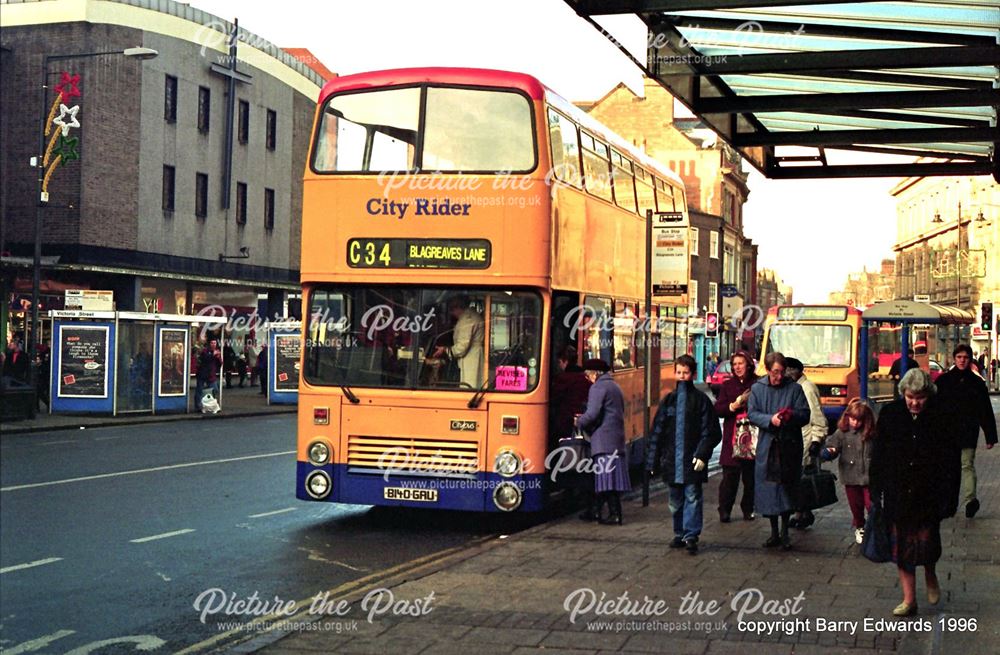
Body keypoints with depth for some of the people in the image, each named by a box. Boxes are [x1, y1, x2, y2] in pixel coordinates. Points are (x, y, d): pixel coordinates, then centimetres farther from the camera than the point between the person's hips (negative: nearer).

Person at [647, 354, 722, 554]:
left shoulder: (700, 399, -1)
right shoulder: (669, 399, 10)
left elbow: (710, 431, -3)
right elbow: (657, 431, 11)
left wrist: (702, 454, -14)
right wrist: (653, 460, 7)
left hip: (692, 459, -4)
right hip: (672, 460, 4)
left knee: (692, 497, -6)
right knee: (675, 500, 11)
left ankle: (691, 536, -4)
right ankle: (680, 534, 21)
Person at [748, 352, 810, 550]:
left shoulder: (794, 388, 3)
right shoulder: (757, 389, 6)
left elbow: (805, 414, 0)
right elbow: (752, 414, 0)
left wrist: (791, 415, -21)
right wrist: (770, 419, -18)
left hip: (789, 446, -1)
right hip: (767, 446, 1)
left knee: (787, 489, 2)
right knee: (768, 490, 3)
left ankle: (785, 533, 13)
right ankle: (774, 532, 15)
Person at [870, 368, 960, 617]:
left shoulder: (941, 417, -6)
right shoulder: (890, 414, 0)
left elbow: (952, 462, -2)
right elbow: (878, 455, 4)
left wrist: (950, 498, -5)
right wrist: (875, 491, 3)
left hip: (929, 496, -2)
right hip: (897, 496, 2)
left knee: (927, 542, -4)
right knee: (902, 546, 6)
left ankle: (930, 575, 31)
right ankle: (909, 600, 18)